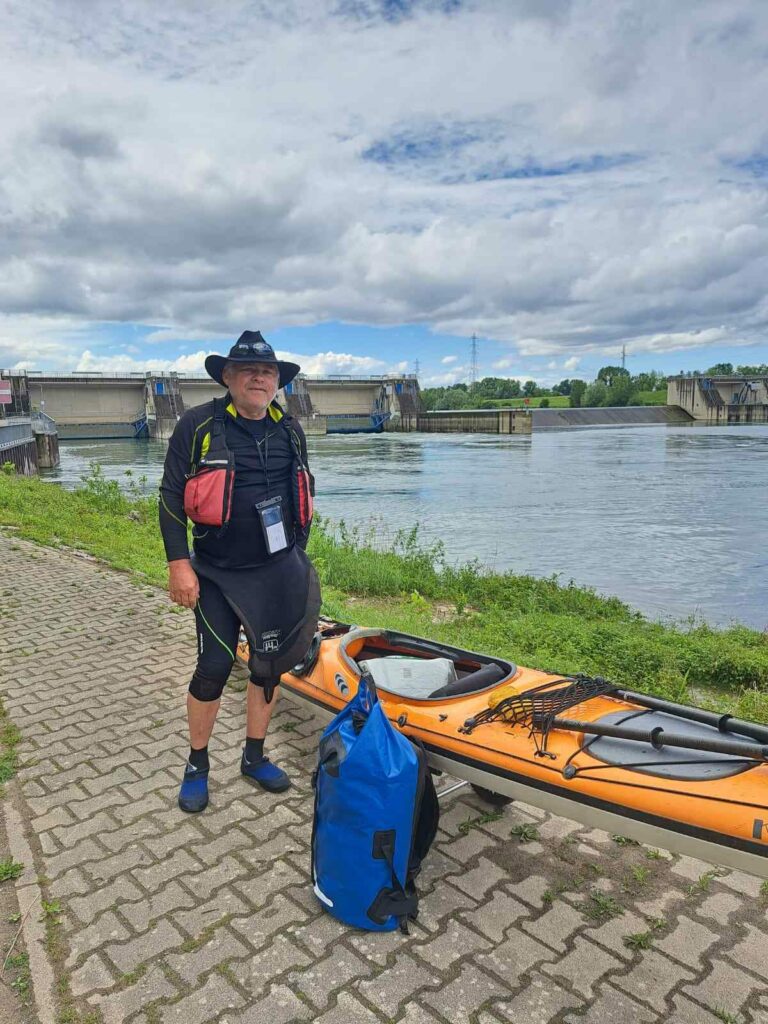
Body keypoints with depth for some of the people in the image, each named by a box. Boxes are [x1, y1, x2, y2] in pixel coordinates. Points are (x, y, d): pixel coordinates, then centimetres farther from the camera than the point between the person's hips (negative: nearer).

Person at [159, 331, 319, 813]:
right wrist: (178, 563, -13)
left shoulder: (290, 430, 5)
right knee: (215, 666, -2)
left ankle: (255, 756, 29)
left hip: (278, 572, 4)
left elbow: (303, 493, 15)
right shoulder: (198, 426, -8)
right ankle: (197, 766, 21)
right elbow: (171, 497, -7)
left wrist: (298, 556, 13)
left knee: (271, 662, 9)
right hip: (217, 573, -4)